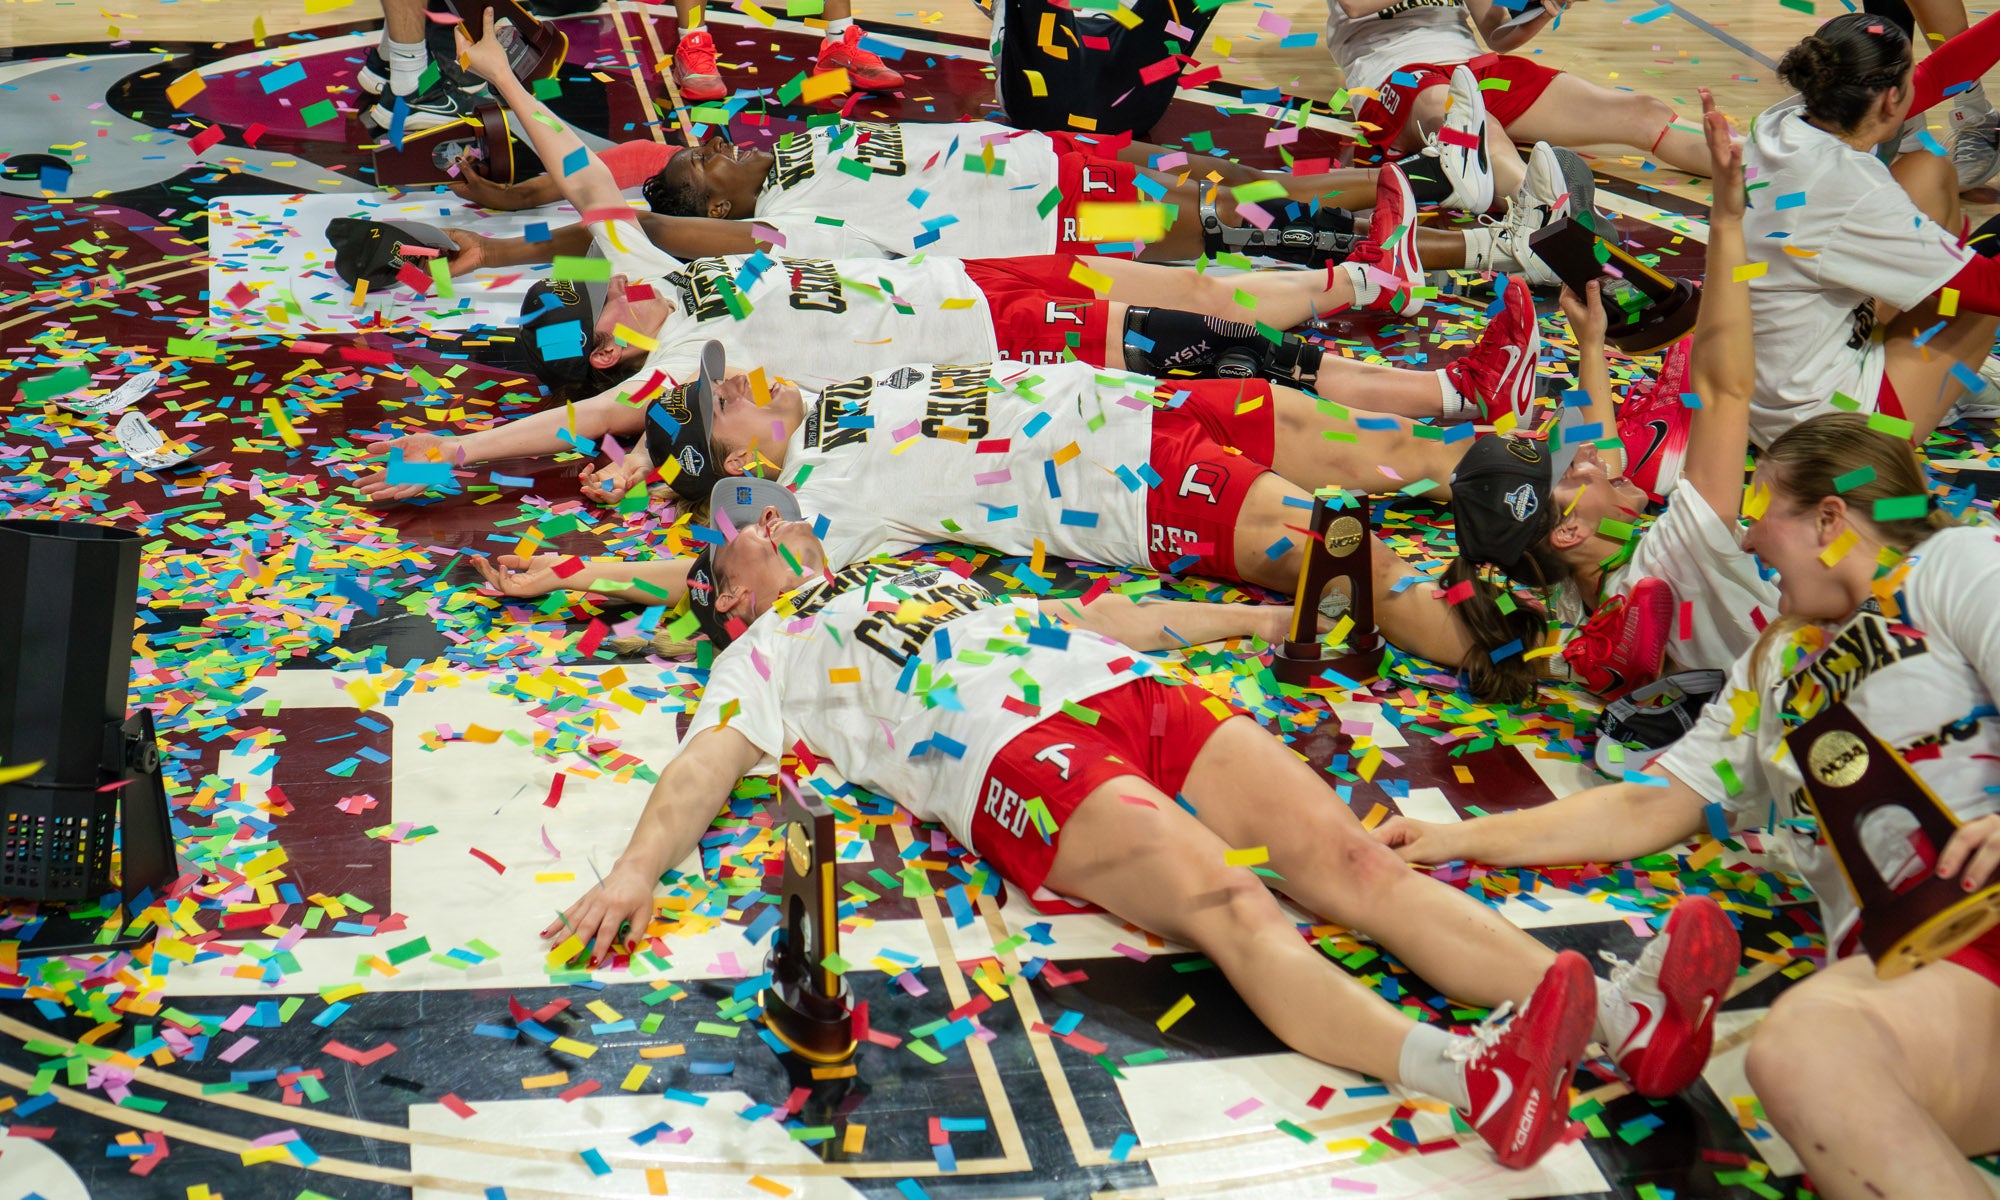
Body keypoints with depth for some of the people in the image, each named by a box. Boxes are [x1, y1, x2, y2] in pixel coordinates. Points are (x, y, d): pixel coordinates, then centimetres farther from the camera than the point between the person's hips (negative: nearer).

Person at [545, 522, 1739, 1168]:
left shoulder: (923, 573, 40)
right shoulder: (766, 652, 23)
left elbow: (1087, 614, 44)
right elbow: (705, 764, 7)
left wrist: (1251, 616, 45)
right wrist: (636, 868, -14)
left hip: (1132, 690, 6)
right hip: (1015, 751, -5)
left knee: (1346, 857, -18)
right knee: (1230, 905, -31)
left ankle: (1620, 1013, -34)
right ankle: (1468, 1072, -54)